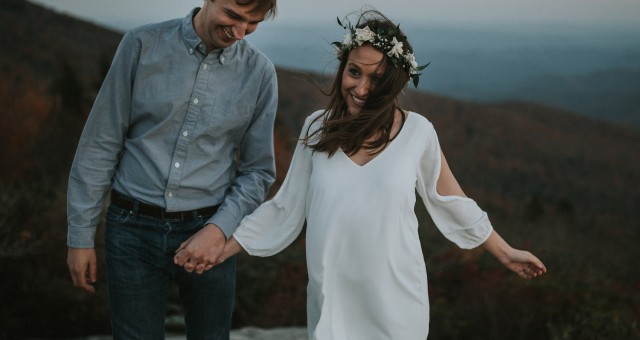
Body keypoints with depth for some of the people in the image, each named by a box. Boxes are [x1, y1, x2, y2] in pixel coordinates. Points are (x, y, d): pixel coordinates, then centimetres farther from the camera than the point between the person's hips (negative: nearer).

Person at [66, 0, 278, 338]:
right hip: (134, 230, -1)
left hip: (208, 233, 1)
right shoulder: (142, 44, -4)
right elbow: (100, 145, 0)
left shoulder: (259, 72, -1)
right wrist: (80, 235, 0)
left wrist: (220, 228, -12)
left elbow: (258, 170, 4)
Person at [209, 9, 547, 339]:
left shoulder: (417, 131, -6)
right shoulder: (316, 128, -1)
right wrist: (221, 250, 3)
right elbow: (285, 208, 5)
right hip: (331, 302, 2)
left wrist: (505, 252, 13)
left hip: (395, 302, -1)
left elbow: (452, 202, 7)